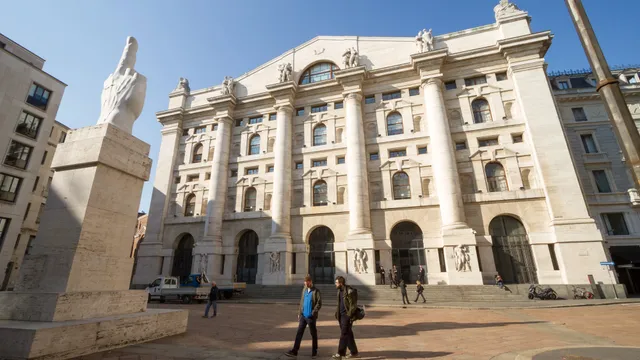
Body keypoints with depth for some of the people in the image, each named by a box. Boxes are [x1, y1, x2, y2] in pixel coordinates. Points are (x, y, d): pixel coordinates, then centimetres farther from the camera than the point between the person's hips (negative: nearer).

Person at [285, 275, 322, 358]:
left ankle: (314, 352, 22)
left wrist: (314, 312, -19)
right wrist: (299, 312, 12)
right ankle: (294, 351, 7)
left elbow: (319, 303, -14)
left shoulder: (316, 291, -10)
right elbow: (301, 301, 15)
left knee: (313, 334, 8)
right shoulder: (304, 290, 10)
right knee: (299, 333, 4)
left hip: (310, 316, -5)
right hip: (303, 315, 5)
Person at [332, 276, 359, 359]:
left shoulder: (350, 291, -17)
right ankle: (354, 352, 26)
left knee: (344, 334, -4)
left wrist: (350, 315, -19)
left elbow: (353, 305, -17)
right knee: (348, 334, 15)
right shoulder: (340, 291, 10)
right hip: (341, 315, 8)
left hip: (347, 315, -8)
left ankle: (341, 353, 3)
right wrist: (337, 313, 13)